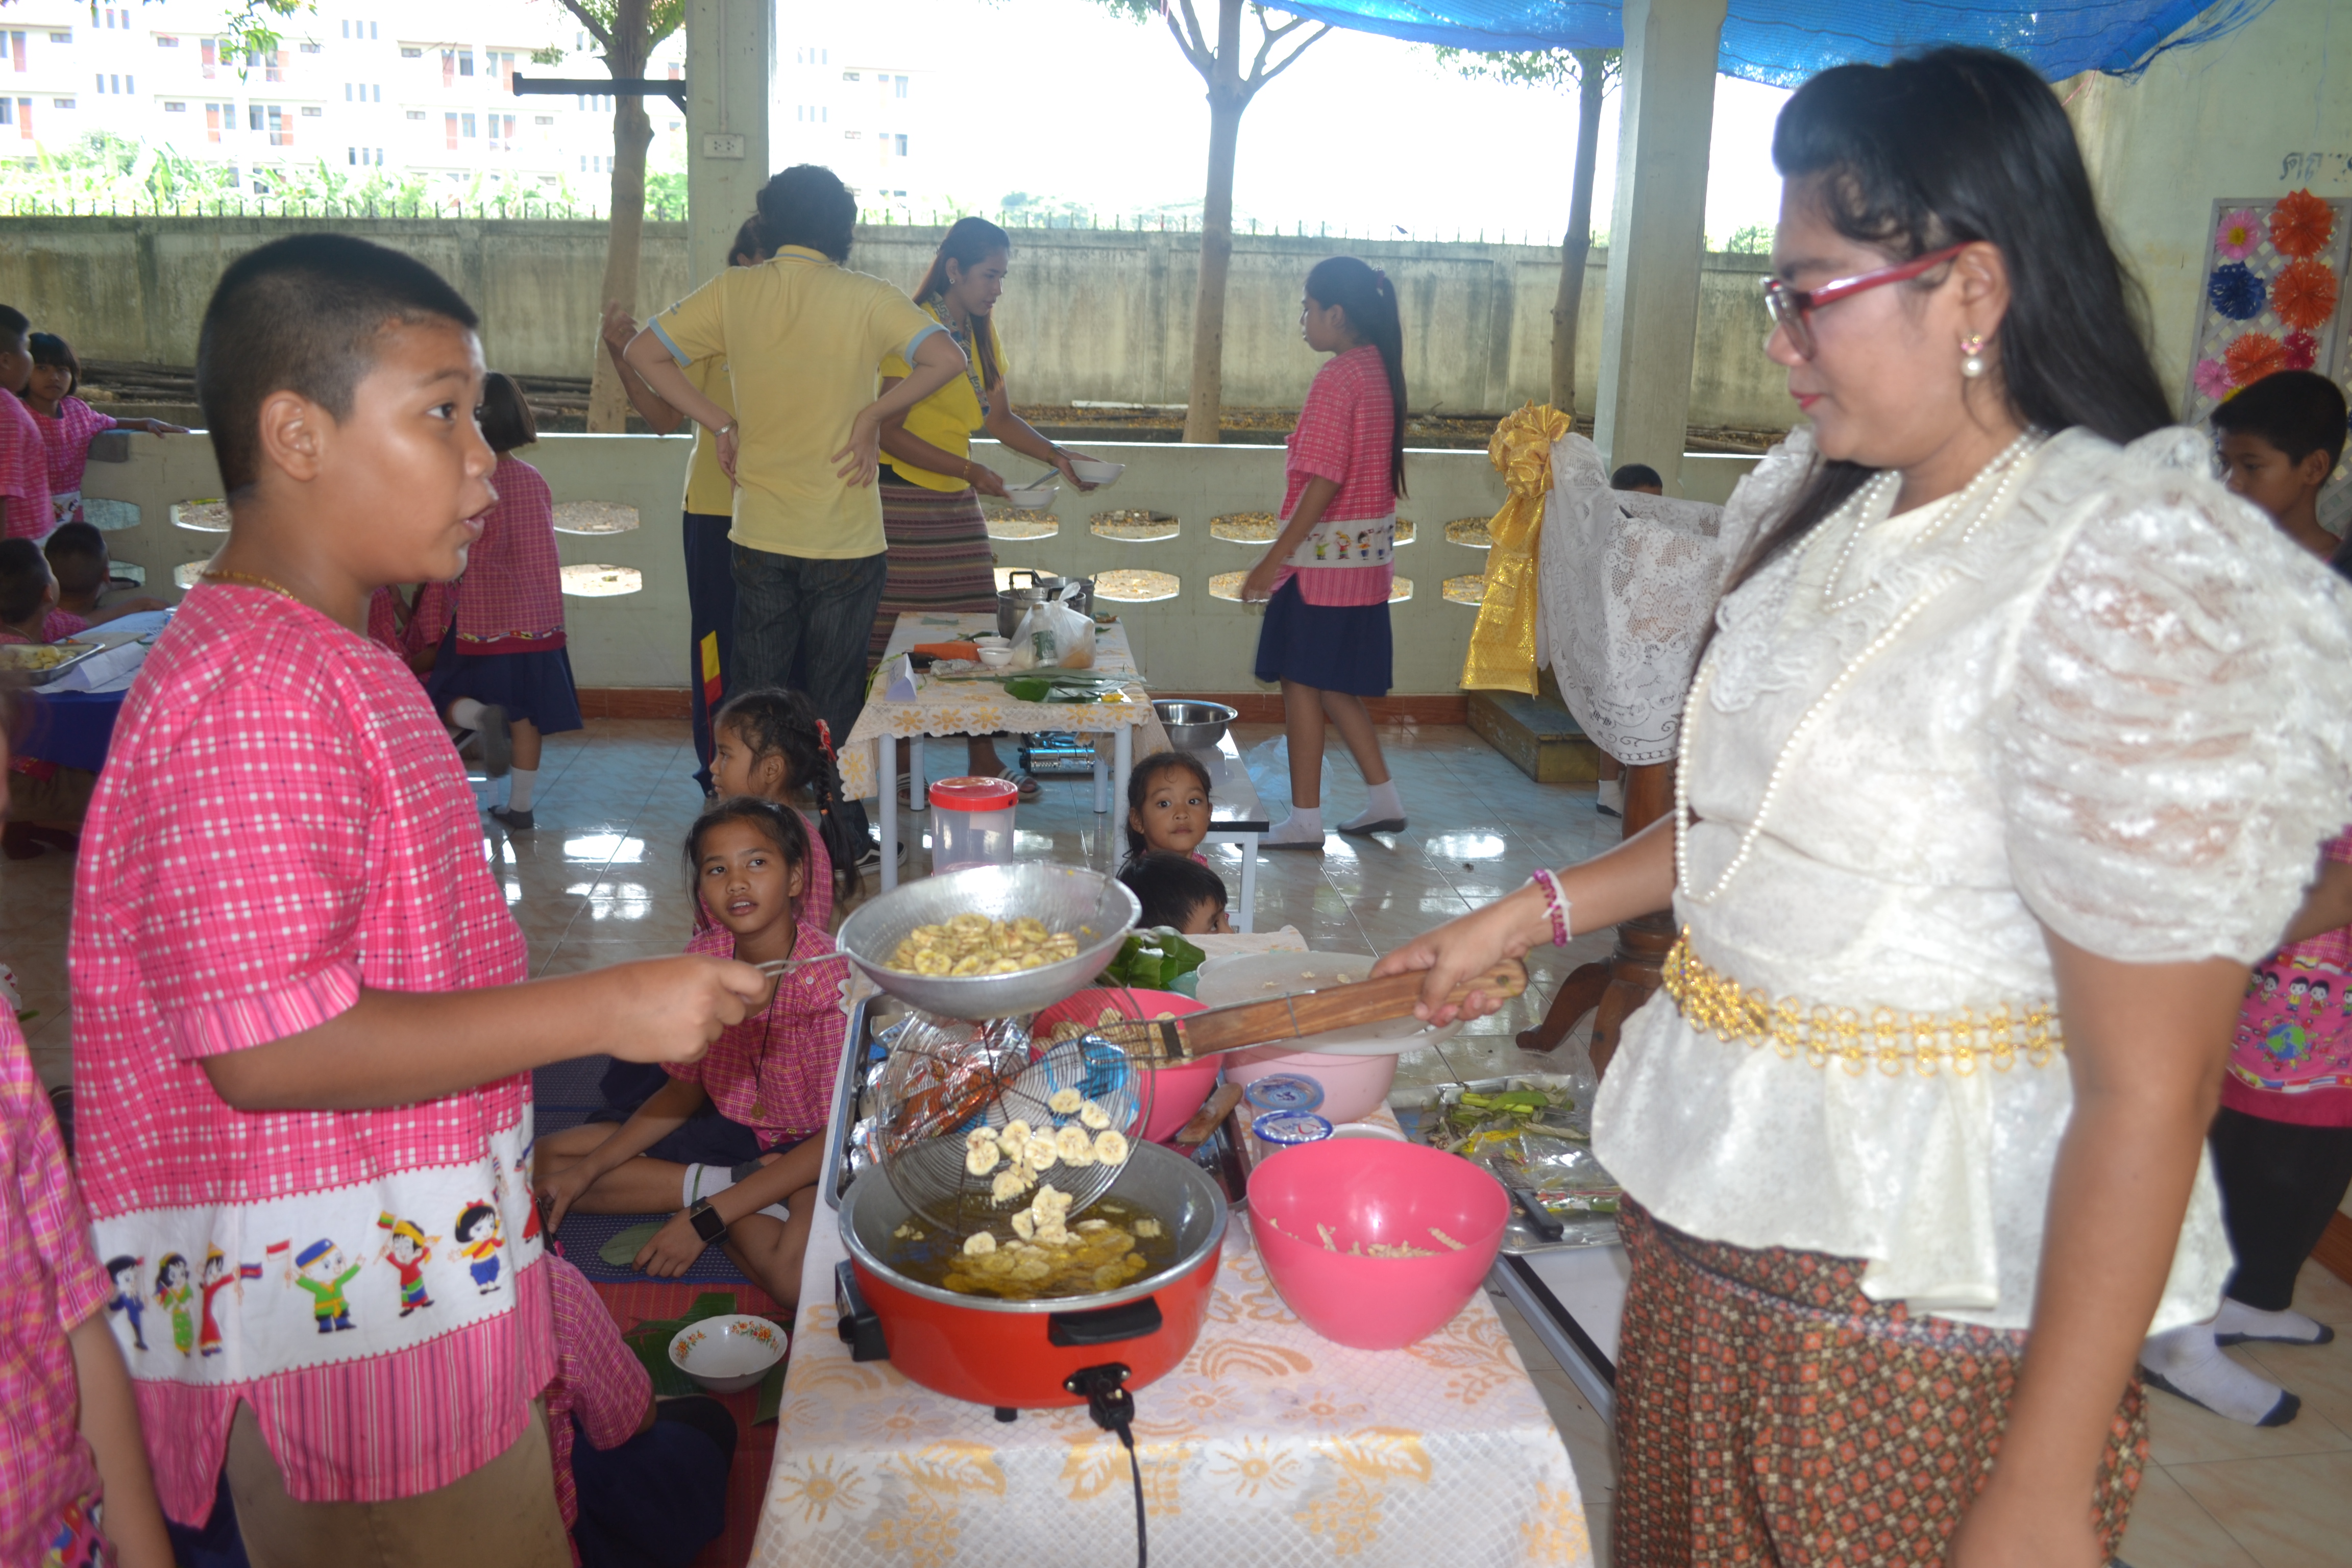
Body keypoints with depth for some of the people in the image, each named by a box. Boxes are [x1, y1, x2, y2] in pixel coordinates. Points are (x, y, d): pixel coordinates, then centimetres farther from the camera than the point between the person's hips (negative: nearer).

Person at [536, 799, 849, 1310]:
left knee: (796, 1275, -38)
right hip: (729, 1128, 7)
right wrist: (587, 1171, -8)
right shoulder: (703, 958, -7)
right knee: (544, 1161, -3)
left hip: (811, 1149, -7)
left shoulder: (835, 976, -24)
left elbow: (836, 1133, -23)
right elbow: (685, 1087, 5)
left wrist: (706, 1219, -27)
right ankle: (721, 1182, -9)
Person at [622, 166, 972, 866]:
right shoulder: (865, 297, -7)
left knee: (754, 692, 13)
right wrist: (872, 416, -9)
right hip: (846, 540, -2)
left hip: (760, 535, 2)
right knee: (836, 700, 9)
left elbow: (643, 353, 2)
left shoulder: (733, 291, 1)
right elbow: (946, 359, -16)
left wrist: (720, 424, 3)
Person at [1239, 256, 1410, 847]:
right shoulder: (1379, 370, 11)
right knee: (1333, 684, 17)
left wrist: (1275, 559, -17)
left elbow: (1325, 481, -20)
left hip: (1326, 553, -9)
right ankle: (1383, 798, 20)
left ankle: (1305, 819, 7)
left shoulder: (1338, 377, -16)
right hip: (1366, 554, 9)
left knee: (1303, 681, 0)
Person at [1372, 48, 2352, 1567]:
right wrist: (1533, 912, 10)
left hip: (1921, 1291, -7)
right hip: (1717, 1212, 8)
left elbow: (2147, 1097, -22)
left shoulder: (2131, 583, -23)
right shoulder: (1836, 513, 3)